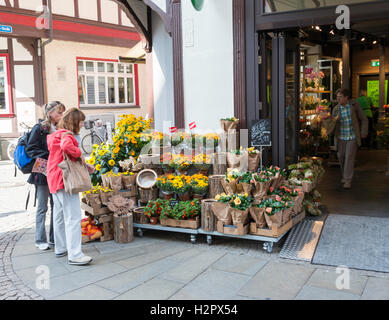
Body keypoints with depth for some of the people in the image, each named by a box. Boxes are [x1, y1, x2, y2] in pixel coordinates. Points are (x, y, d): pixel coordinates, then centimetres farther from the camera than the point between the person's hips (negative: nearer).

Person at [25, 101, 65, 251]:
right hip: (42, 173, -6)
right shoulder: (39, 128, -7)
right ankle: (40, 240, 13)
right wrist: (47, 158, -21)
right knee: (42, 207, 2)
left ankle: (54, 238, 20)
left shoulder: (58, 129, 12)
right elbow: (30, 149, -11)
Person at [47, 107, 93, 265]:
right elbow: (66, 146, -36)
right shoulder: (66, 134, -12)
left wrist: (84, 165, 19)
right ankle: (74, 255, -12)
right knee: (73, 217, -11)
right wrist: (79, 154, -19)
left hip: (55, 180, 11)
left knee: (60, 215, 17)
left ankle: (61, 248, 28)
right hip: (65, 180, -11)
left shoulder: (56, 134, 20)